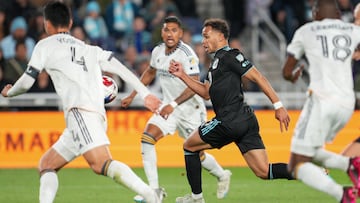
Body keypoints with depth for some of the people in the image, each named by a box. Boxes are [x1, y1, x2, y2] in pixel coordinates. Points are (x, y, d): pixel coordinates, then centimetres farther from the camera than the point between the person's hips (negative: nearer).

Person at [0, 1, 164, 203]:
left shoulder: (45, 46, 14)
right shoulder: (89, 49, 30)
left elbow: (26, 83, 13)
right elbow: (121, 69, 19)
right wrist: (146, 94, 14)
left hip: (80, 111, -8)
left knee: (101, 164, -28)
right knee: (47, 164, 16)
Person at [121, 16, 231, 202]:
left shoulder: (187, 54, -21)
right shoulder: (158, 51, 0)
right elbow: (150, 73, 19)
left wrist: (174, 105, -34)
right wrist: (132, 96, 19)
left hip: (190, 109, -5)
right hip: (168, 106, 6)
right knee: (147, 138, -15)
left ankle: (222, 176, 37)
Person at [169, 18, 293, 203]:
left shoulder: (229, 56, -7)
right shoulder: (216, 61, 23)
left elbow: (258, 77, -12)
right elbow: (206, 92, 27)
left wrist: (278, 106, -17)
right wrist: (182, 75, 18)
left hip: (231, 121, -9)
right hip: (246, 122, 9)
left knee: (189, 145, 11)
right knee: (263, 172, 0)